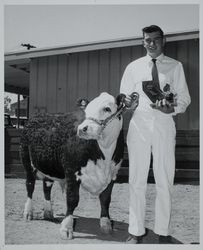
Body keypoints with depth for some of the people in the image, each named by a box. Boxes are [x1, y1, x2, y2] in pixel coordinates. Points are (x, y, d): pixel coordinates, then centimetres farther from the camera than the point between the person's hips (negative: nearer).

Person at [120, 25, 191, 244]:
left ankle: (163, 231, 16)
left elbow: (184, 97, 5)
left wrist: (173, 108, -16)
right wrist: (126, 101, -13)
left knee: (165, 180, 3)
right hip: (139, 125, 1)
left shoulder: (175, 66, 8)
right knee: (137, 180, 3)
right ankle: (136, 231, 14)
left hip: (164, 125, 0)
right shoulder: (133, 67, 10)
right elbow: (124, 97, 11)